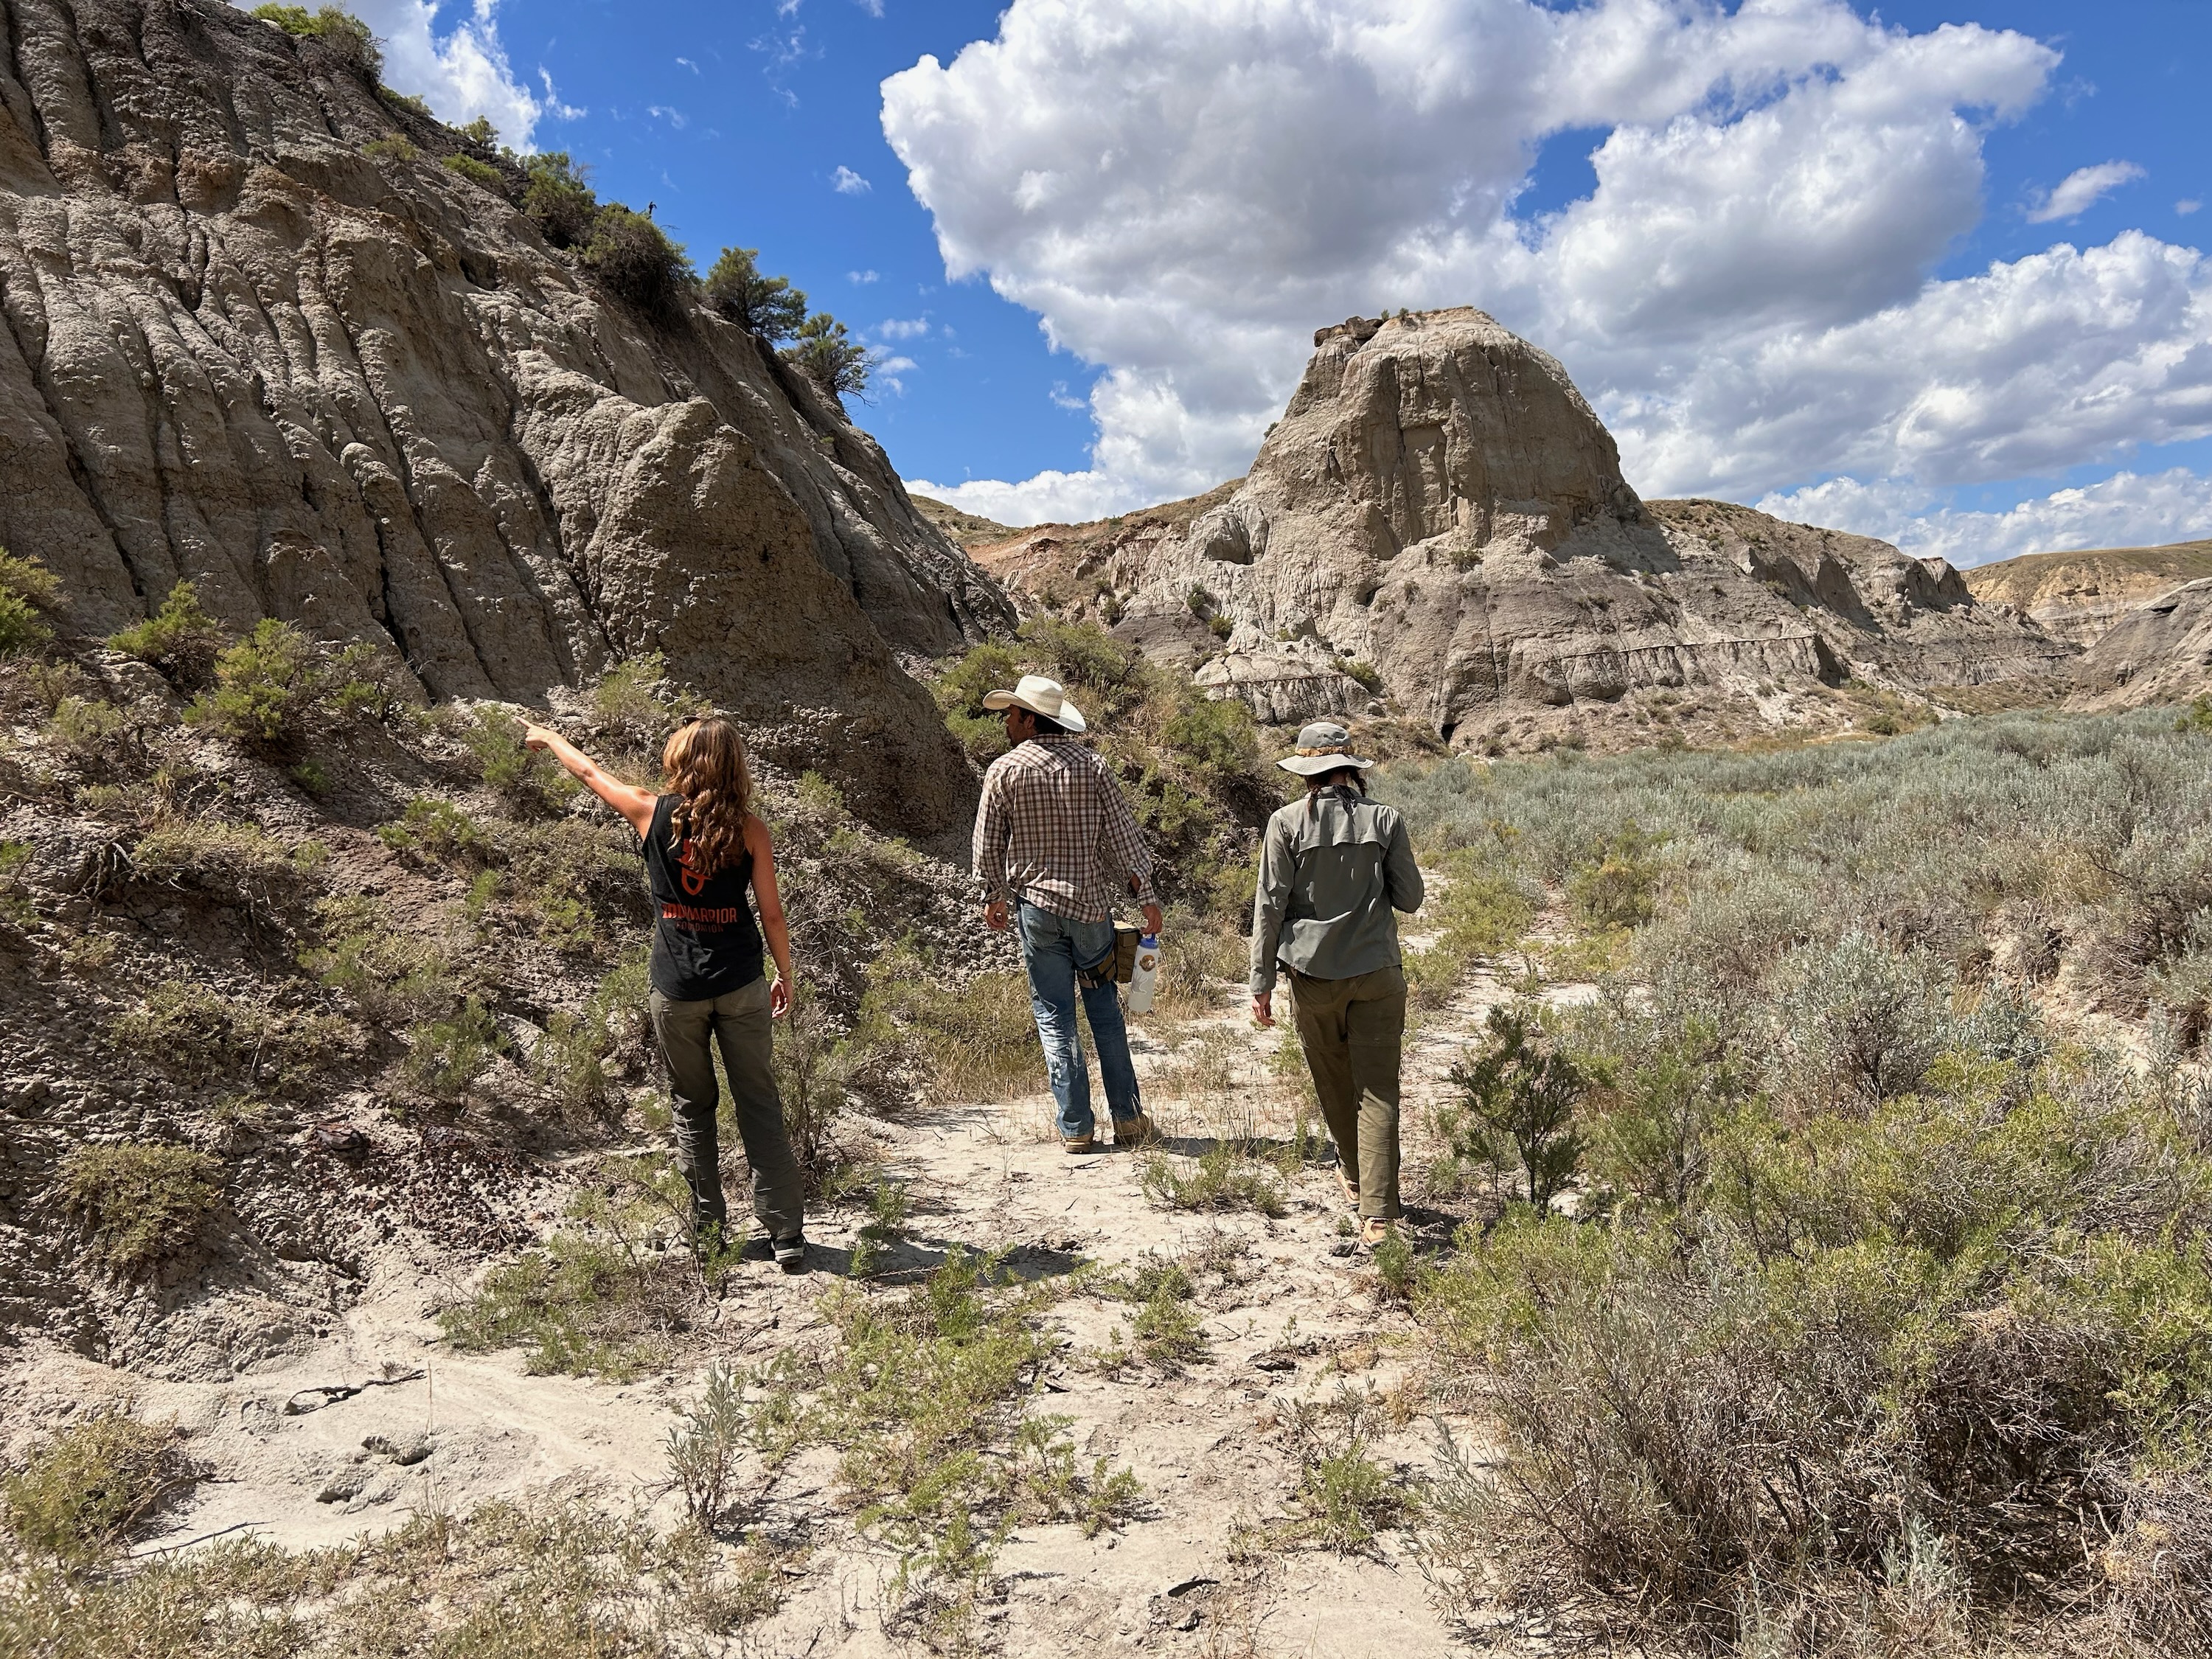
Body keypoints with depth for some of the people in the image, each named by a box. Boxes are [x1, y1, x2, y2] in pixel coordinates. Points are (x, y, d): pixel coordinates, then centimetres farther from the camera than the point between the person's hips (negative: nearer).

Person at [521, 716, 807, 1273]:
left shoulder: (653, 813, -4)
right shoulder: (749, 828, -6)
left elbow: (591, 773, 14)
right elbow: (771, 913, -3)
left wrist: (549, 738, 33)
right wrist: (786, 975, 11)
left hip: (676, 991, 1)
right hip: (741, 986, 0)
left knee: (693, 1108, 16)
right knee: (760, 1109, 4)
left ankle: (707, 1229, 23)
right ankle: (787, 1237, 6)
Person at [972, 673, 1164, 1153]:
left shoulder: (1004, 771, -4)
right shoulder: (1091, 765, 0)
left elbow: (988, 844, 2)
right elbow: (1123, 833, -1)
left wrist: (995, 896, 17)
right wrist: (1145, 895, 5)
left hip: (1036, 905, -1)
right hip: (1091, 902, 2)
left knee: (1054, 1017, 6)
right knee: (1105, 1013, 12)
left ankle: (1076, 1128, 7)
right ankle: (1128, 1118, 15)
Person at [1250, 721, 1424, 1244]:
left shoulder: (1288, 822, -6)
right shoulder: (1385, 819, -3)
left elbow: (1270, 905, -6)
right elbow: (1409, 899, 2)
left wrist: (1261, 981, -1)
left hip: (1314, 974, 0)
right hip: (1377, 972, 0)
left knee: (1334, 1085, 19)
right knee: (1377, 1091, 2)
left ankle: (1354, 1178, 38)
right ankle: (1377, 1212, -2)